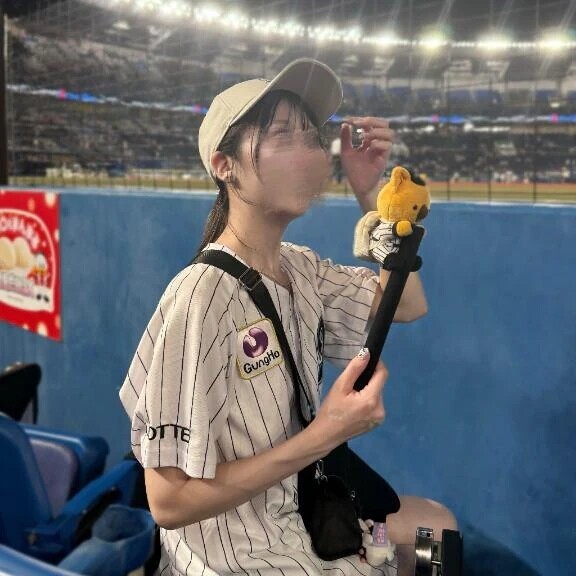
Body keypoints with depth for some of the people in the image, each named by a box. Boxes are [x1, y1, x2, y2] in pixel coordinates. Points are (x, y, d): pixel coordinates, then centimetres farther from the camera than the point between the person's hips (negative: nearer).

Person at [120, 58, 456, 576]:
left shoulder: (301, 268, -5)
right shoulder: (200, 298, -29)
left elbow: (407, 304, 6)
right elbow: (170, 501, -27)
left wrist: (370, 192, -5)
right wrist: (325, 434, -28)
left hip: (299, 510, 8)